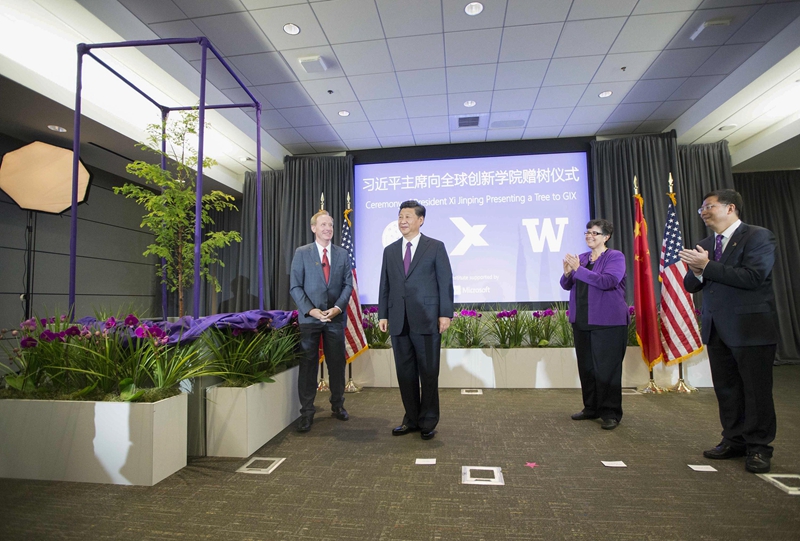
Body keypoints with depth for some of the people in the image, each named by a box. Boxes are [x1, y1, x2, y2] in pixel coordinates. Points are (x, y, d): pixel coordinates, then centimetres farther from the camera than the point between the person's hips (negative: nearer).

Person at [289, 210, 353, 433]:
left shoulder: (342, 254, 8)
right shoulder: (302, 253, 2)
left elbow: (348, 284, 5)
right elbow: (295, 286, -2)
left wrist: (338, 307, -10)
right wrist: (311, 310, -13)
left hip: (336, 317, 2)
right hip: (309, 317, -2)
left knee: (337, 363, 10)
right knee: (308, 364, 3)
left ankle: (338, 405, 25)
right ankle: (307, 412, 13)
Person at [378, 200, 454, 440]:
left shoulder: (435, 247, 2)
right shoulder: (390, 250, 14)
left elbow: (445, 282, -2)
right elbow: (384, 285, 13)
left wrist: (445, 313, -8)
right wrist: (382, 314, 8)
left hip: (426, 320, -4)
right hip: (399, 321, 4)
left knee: (428, 372, 5)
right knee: (405, 372, 10)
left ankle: (428, 422, 20)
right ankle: (411, 419, 25)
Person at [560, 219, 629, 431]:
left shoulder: (615, 257, -4)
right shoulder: (581, 258, 12)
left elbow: (607, 281, -21)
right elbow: (567, 285, 10)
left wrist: (578, 269, -21)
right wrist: (567, 272, -12)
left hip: (608, 322, -6)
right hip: (581, 321, 6)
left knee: (607, 368, -2)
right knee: (586, 366, 11)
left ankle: (610, 413, 10)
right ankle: (591, 407, 24)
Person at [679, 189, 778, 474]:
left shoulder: (759, 237, -7)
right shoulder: (704, 245, 12)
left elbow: (753, 277, -21)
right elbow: (690, 286, 8)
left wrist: (707, 266, -20)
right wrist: (697, 272, -13)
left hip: (750, 329, -6)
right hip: (716, 329, 6)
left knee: (756, 391, 5)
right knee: (726, 389, 13)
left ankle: (758, 448, 18)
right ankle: (735, 441, 26)